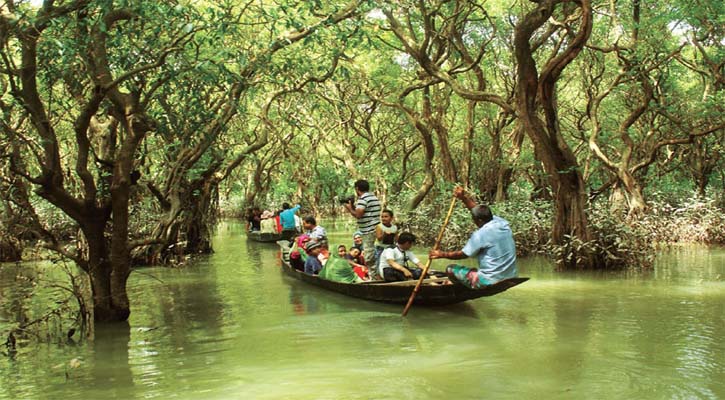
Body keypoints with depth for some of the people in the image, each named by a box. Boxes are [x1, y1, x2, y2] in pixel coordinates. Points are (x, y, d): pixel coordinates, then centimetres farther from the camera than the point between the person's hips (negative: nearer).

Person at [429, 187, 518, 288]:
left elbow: (462, 254, -5)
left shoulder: (481, 234, -16)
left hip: (491, 282, -8)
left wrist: (442, 254, 8)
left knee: (450, 270, 6)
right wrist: (464, 198, 16)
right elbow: (478, 211, 18)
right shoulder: (502, 223, 3)